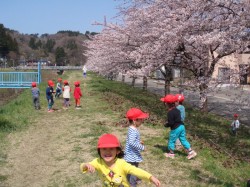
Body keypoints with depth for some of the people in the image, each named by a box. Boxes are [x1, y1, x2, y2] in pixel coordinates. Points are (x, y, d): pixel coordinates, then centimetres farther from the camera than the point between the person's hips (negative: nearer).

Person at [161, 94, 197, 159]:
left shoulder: (170, 112, -21)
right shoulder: (177, 110, 7)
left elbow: (171, 123, -21)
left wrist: (166, 125, -2)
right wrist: (168, 122, 17)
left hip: (175, 128, -8)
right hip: (181, 126, 8)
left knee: (171, 141, 10)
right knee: (183, 140, 14)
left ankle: (171, 153, 22)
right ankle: (191, 152, 12)